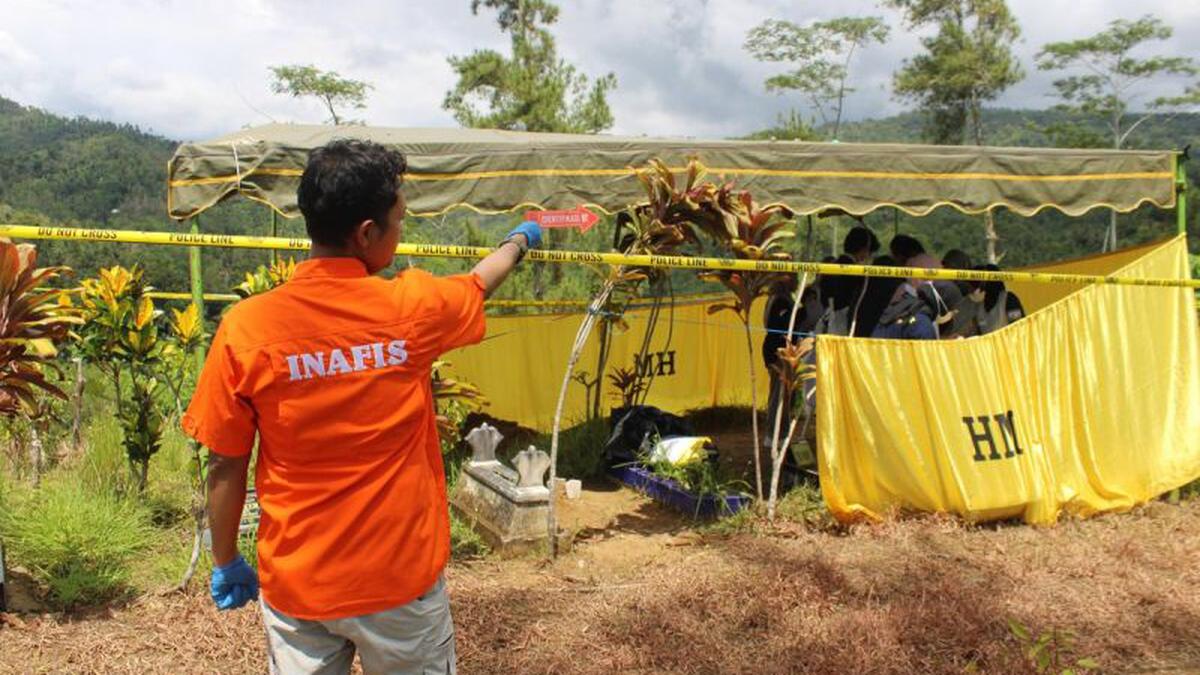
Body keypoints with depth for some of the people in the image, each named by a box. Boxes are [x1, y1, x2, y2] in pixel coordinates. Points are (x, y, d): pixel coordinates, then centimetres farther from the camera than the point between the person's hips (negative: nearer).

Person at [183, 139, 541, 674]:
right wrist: (519, 241, 30)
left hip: (297, 585, 1)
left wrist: (226, 562, 10)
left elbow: (225, 466, -6)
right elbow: (480, 283, 9)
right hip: (402, 577, 0)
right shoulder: (410, 309, -14)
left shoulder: (245, 329, -14)